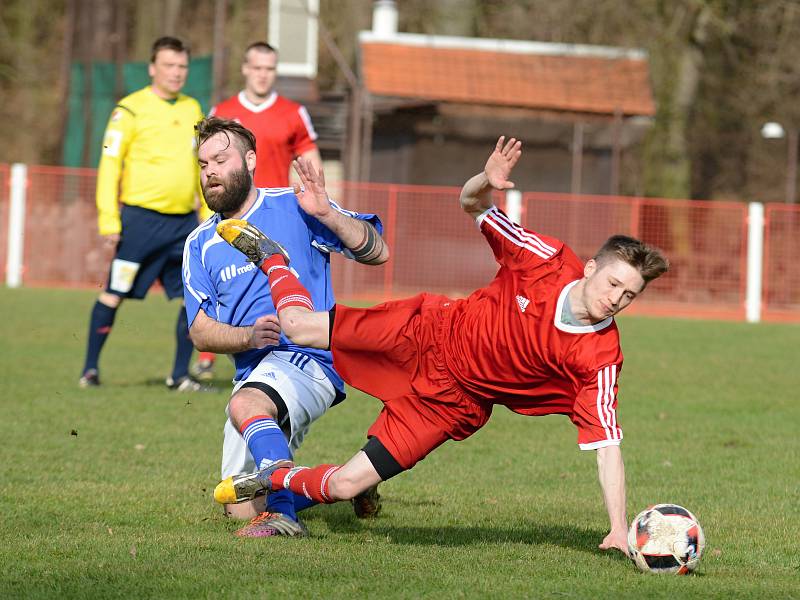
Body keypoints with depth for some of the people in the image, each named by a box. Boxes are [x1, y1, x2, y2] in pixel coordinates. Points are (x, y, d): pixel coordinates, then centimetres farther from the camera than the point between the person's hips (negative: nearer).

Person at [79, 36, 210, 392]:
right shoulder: (131, 110, -4)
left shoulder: (192, 110, 14)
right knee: (114, 294, -1)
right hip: (141, 217, -5)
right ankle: (90, 370, 11)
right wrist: (109, 220, -11)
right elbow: (109, 164, -5)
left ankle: (180, 376, 7)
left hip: (184, 221, 5)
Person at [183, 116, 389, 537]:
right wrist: (249, 335, -18)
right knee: (242, 509, 8)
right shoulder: (200, 245, 11)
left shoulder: (292, 207, -1)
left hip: (309, 358, -7)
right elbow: (201, 332, 3)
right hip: (252, 375, 7)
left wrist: (326, 215, -22)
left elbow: (378, 252, -5)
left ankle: (283, 515, -40)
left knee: (245, 404, -39)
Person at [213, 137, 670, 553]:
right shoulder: (549, 260, -21)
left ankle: (276, 480, 24)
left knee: (344, 485, -10)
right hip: (433, 331, 1)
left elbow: (607, 444, -24)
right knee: (299, 326, 6)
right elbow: (472, 206, -8)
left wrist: (620, 530, -32)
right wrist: (487, 182, -32)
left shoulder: (601, 359, -25)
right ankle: (270, 257, 41)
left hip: (454, 401, -1)